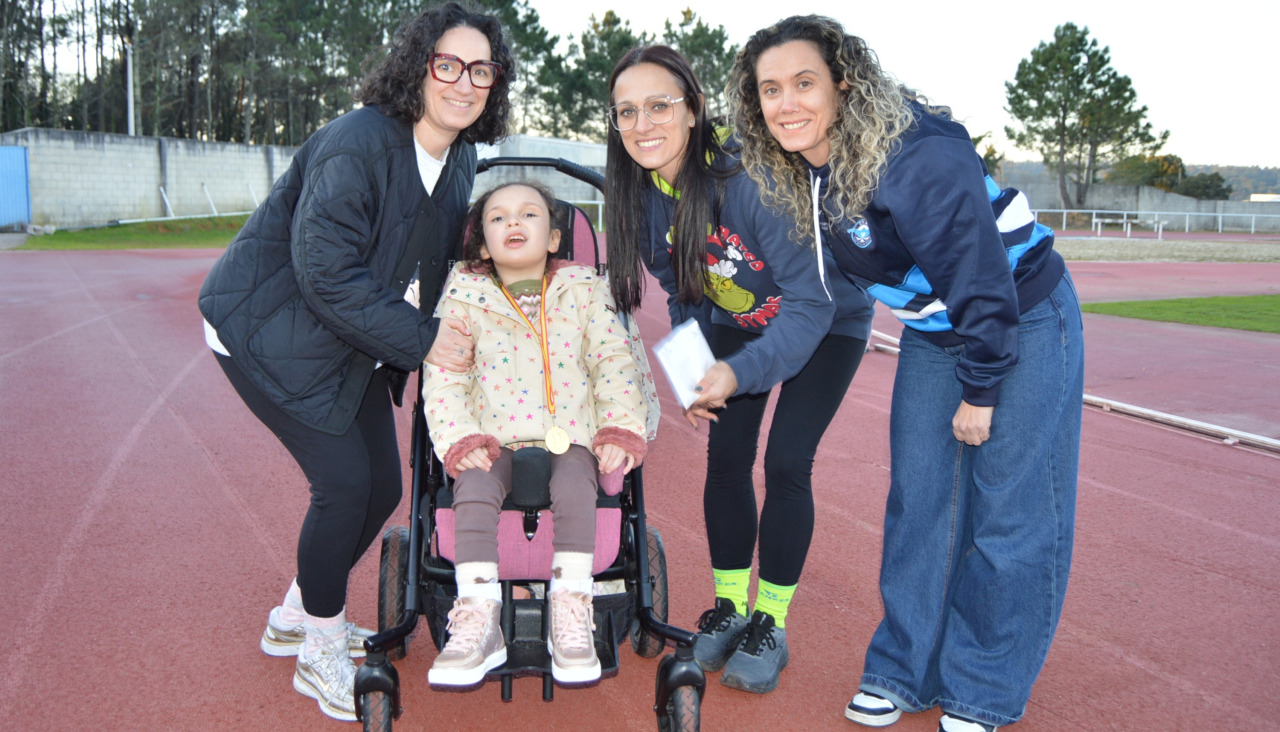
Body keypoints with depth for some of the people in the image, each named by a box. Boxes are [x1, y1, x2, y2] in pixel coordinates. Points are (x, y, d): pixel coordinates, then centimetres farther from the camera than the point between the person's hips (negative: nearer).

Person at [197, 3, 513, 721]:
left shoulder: (461, 157, 0)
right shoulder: (357, 144, -26)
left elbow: (437, 260, 11)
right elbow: (327, 271, -29)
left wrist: (450, 327, -3)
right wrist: (420, 340, -26)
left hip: (353, 343, 8)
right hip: (270, 330, -8)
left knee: (382, 486, 7)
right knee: (344, 479, -13)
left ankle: (297, 616, 31)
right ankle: (320, 654, 9)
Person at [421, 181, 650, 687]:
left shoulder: (585, 290, 10)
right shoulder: (464, 296, 8)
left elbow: (614, 363, 7)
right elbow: (444, 376, 4)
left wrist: (622, 431, -4)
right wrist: (459, 440, -9)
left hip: (569, 435, 0)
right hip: (493, 439, 0)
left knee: (575, 492, -31)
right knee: (473, 493, -29)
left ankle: (570, 617, -19)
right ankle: (477, 622, -22)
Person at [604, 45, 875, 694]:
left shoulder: (753, 178, -35)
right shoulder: (642, 194, -15)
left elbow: (812, 302, -31)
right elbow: (682, 294, 1)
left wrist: (739, 372, -35)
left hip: (826, 322, -5)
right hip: (738, 321, 5)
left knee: (785, 463, -10)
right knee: (726, 458, 0)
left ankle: (770, 626, 7)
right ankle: (730, 607, 18)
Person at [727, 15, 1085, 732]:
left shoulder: (919, 159, -29)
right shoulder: (791, 175, -5)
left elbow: (981, 282, -25)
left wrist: (979, 393, -18)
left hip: (1023, 321, -7)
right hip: (934, 333, 7)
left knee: (1010, 513, -1)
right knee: (917, 499, 7)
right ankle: (906, 669, 21)